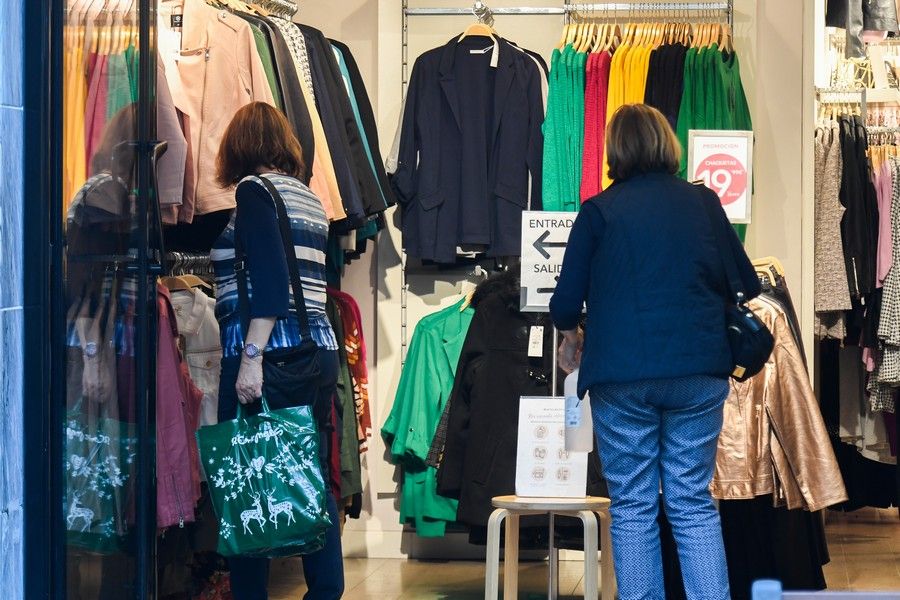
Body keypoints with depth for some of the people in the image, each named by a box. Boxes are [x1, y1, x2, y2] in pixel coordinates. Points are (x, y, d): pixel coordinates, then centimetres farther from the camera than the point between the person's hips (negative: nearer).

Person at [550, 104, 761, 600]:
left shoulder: (599, 210, 0)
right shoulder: (703, 201, 7)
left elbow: (565, 304, 1)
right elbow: (747, 286, 14)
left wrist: (572, 335, 22)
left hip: (621, 373, -2)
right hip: (699, 372, 2)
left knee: (632, 507, 5)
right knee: (693, 503, 7)